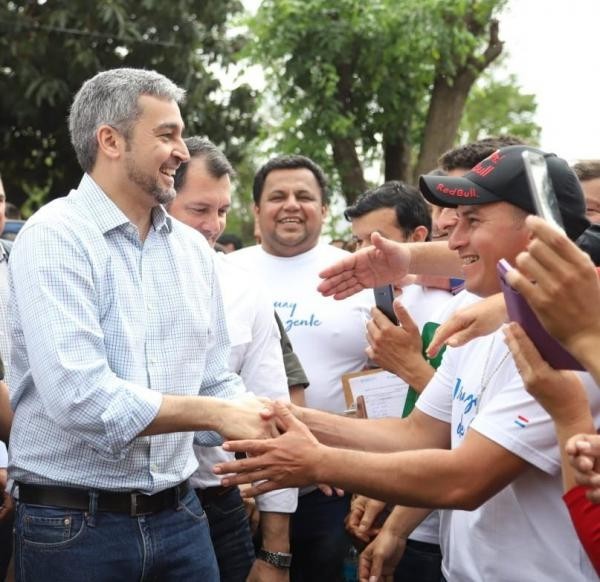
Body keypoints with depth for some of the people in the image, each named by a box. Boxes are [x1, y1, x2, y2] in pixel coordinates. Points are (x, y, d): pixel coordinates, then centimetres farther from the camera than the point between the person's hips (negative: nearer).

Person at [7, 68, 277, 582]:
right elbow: (79, 395, -24)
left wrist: (276, 430, -8)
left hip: (179, 515, 6)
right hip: (73, 524, -6)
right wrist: (215, 414, -17)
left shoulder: (193, 249, 9)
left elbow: (214, 384, 11)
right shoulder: (56, 237, -12)